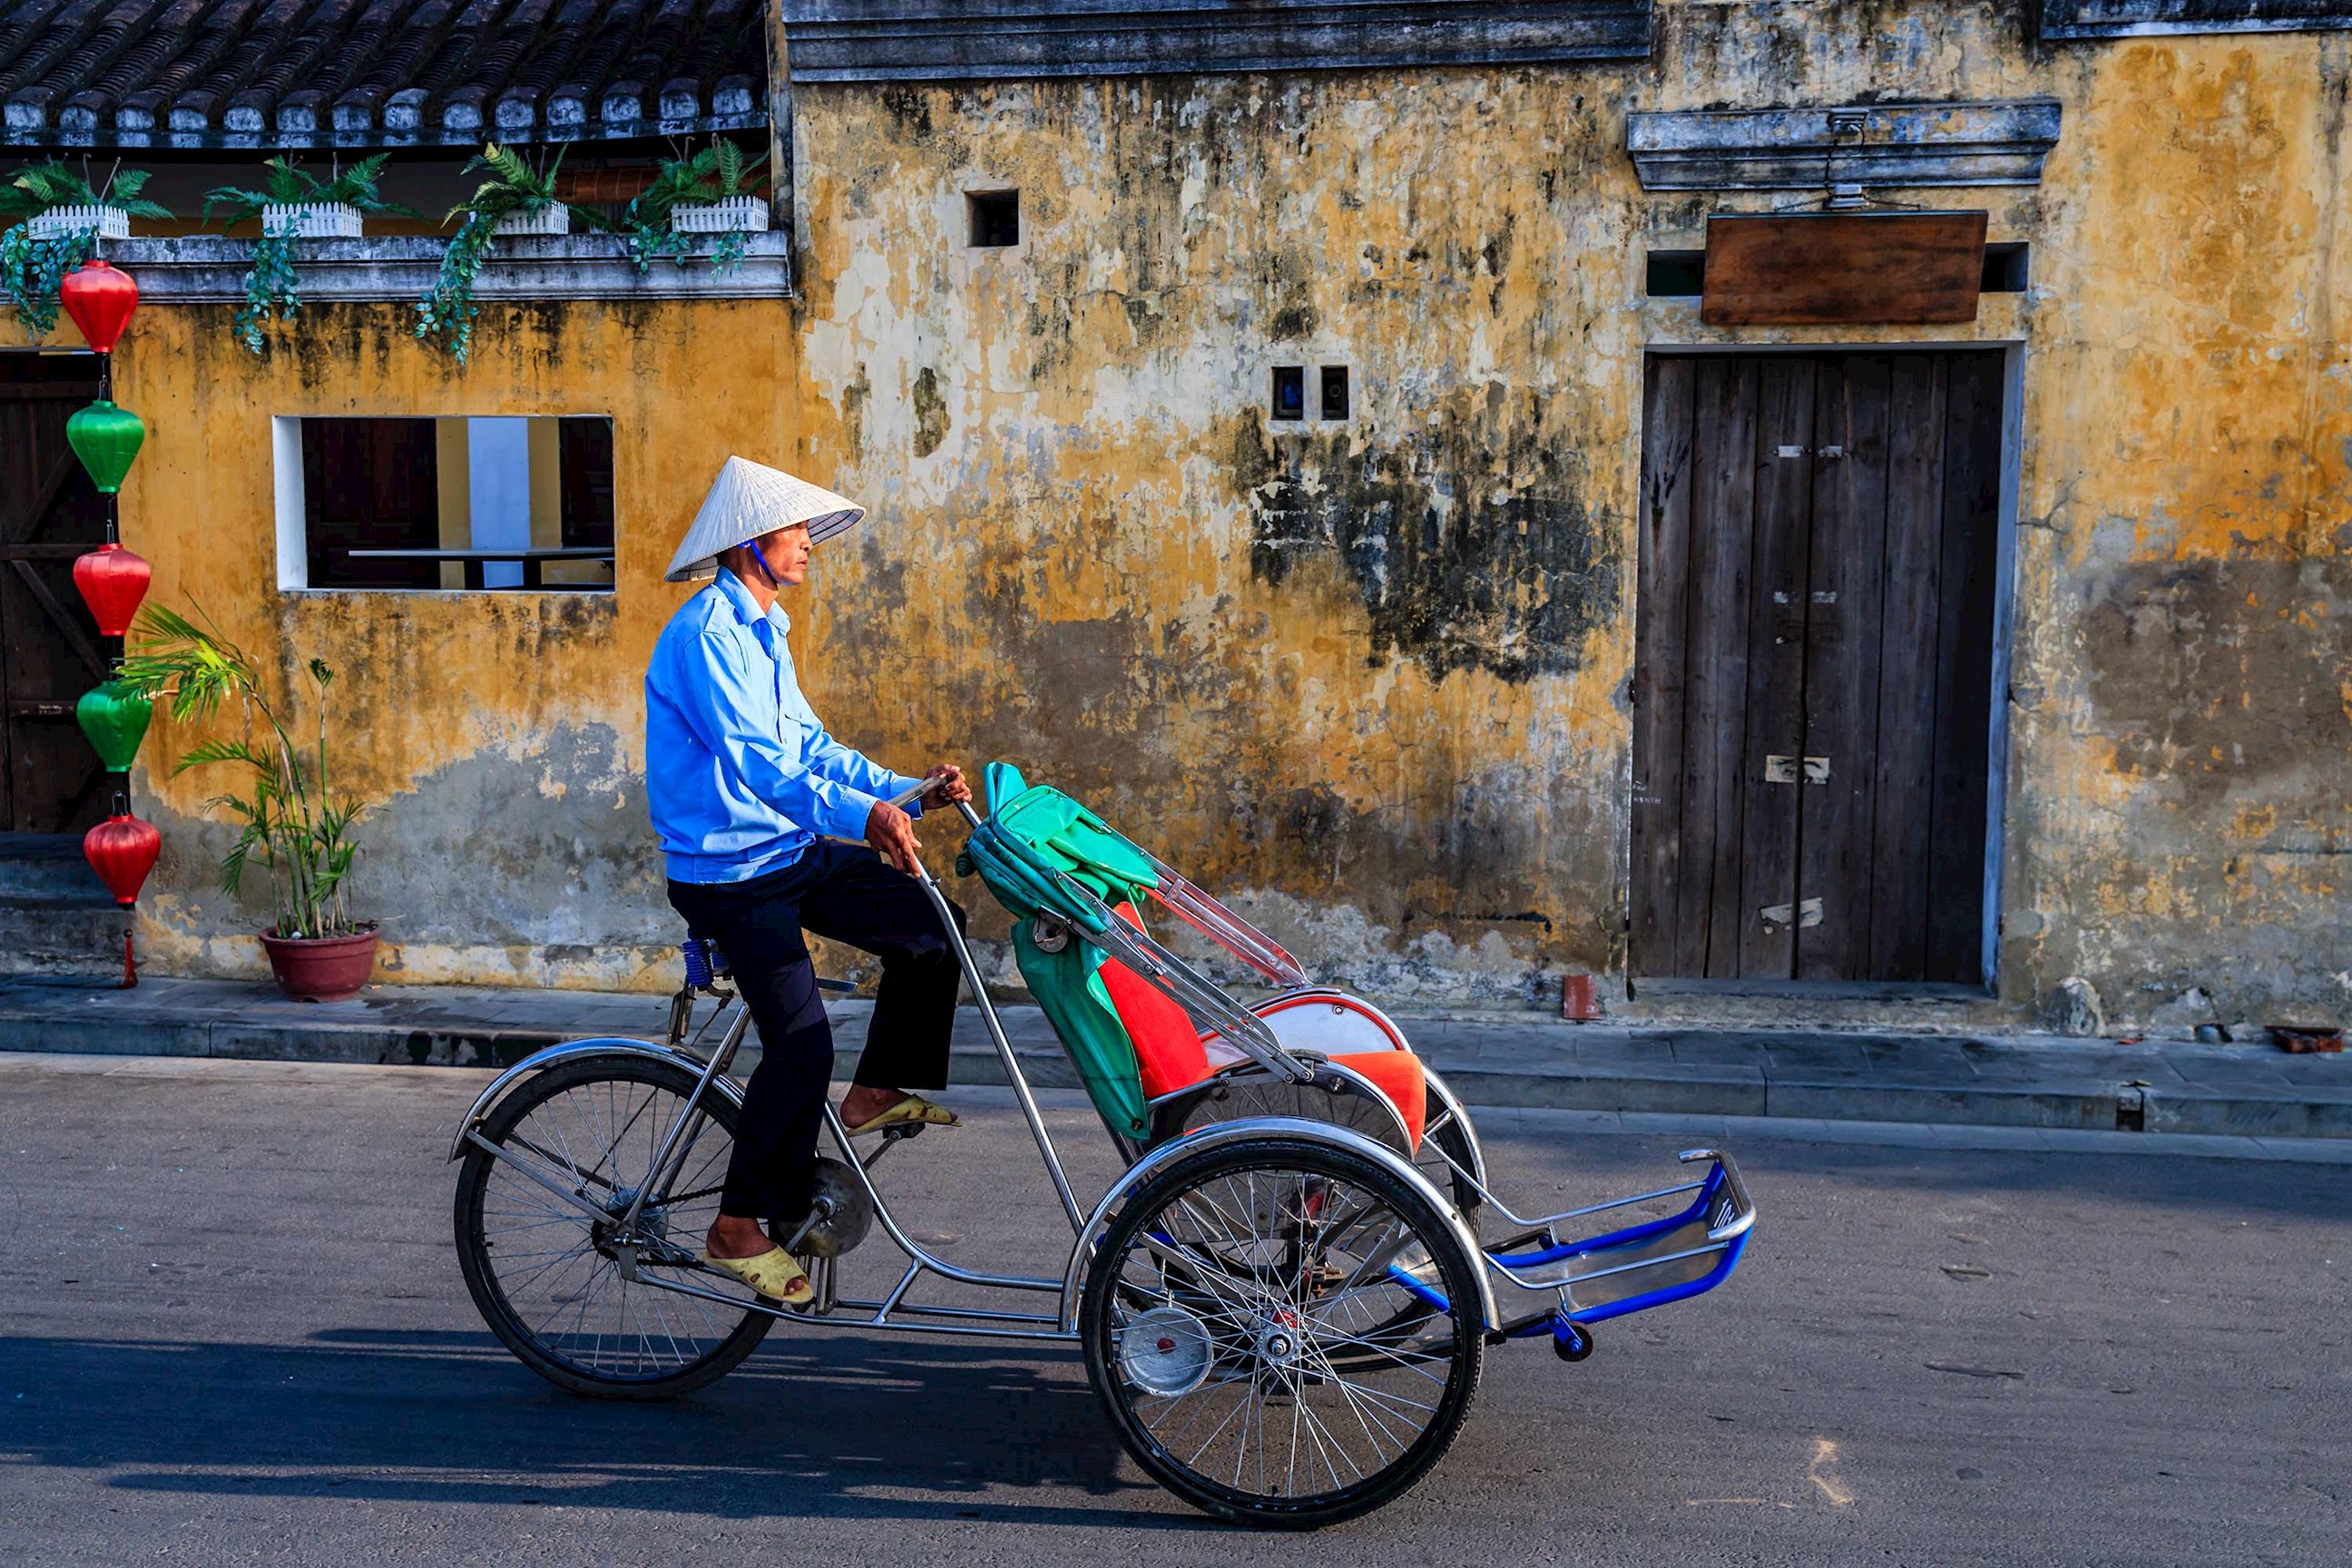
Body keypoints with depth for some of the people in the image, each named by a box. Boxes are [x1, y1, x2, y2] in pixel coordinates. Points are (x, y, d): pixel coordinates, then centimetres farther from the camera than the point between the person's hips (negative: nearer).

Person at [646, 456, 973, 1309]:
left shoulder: (764, 629, 14)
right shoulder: (706, 631, -18)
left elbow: (810, 745, 15)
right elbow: (752, 761, -29)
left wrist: (908, 791, 4)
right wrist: (862, 814, -39)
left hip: (792, 852, 9)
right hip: (731, 873, -9)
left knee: (929, 926, 3)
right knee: (802, 1044, -12)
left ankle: (876, 1092, 17)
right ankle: (740, 1228, 3)